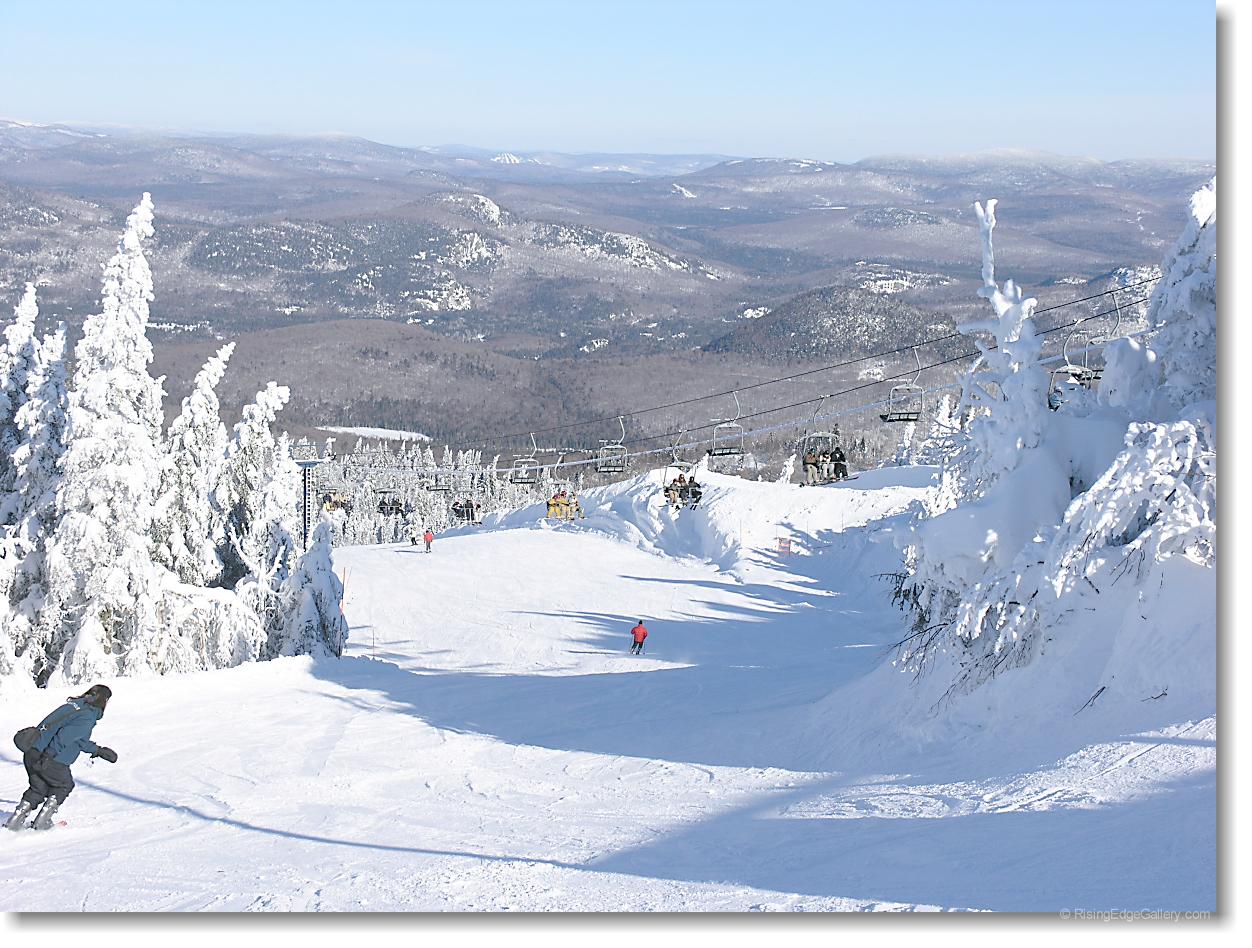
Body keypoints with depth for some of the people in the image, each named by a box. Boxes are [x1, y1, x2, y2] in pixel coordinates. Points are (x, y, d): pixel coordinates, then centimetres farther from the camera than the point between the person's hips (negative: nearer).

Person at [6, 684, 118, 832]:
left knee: (38, 788, 26)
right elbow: (64, 736, -23)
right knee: (64, 786, 21)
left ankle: (15, 821, 22)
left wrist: (98, 750, 30)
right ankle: (42, 821, 22)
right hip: (52, 762, -7)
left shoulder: (74, 704, 16)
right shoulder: (88, 717, -12)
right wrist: (47, 757, -20)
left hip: (31, 754, 7)